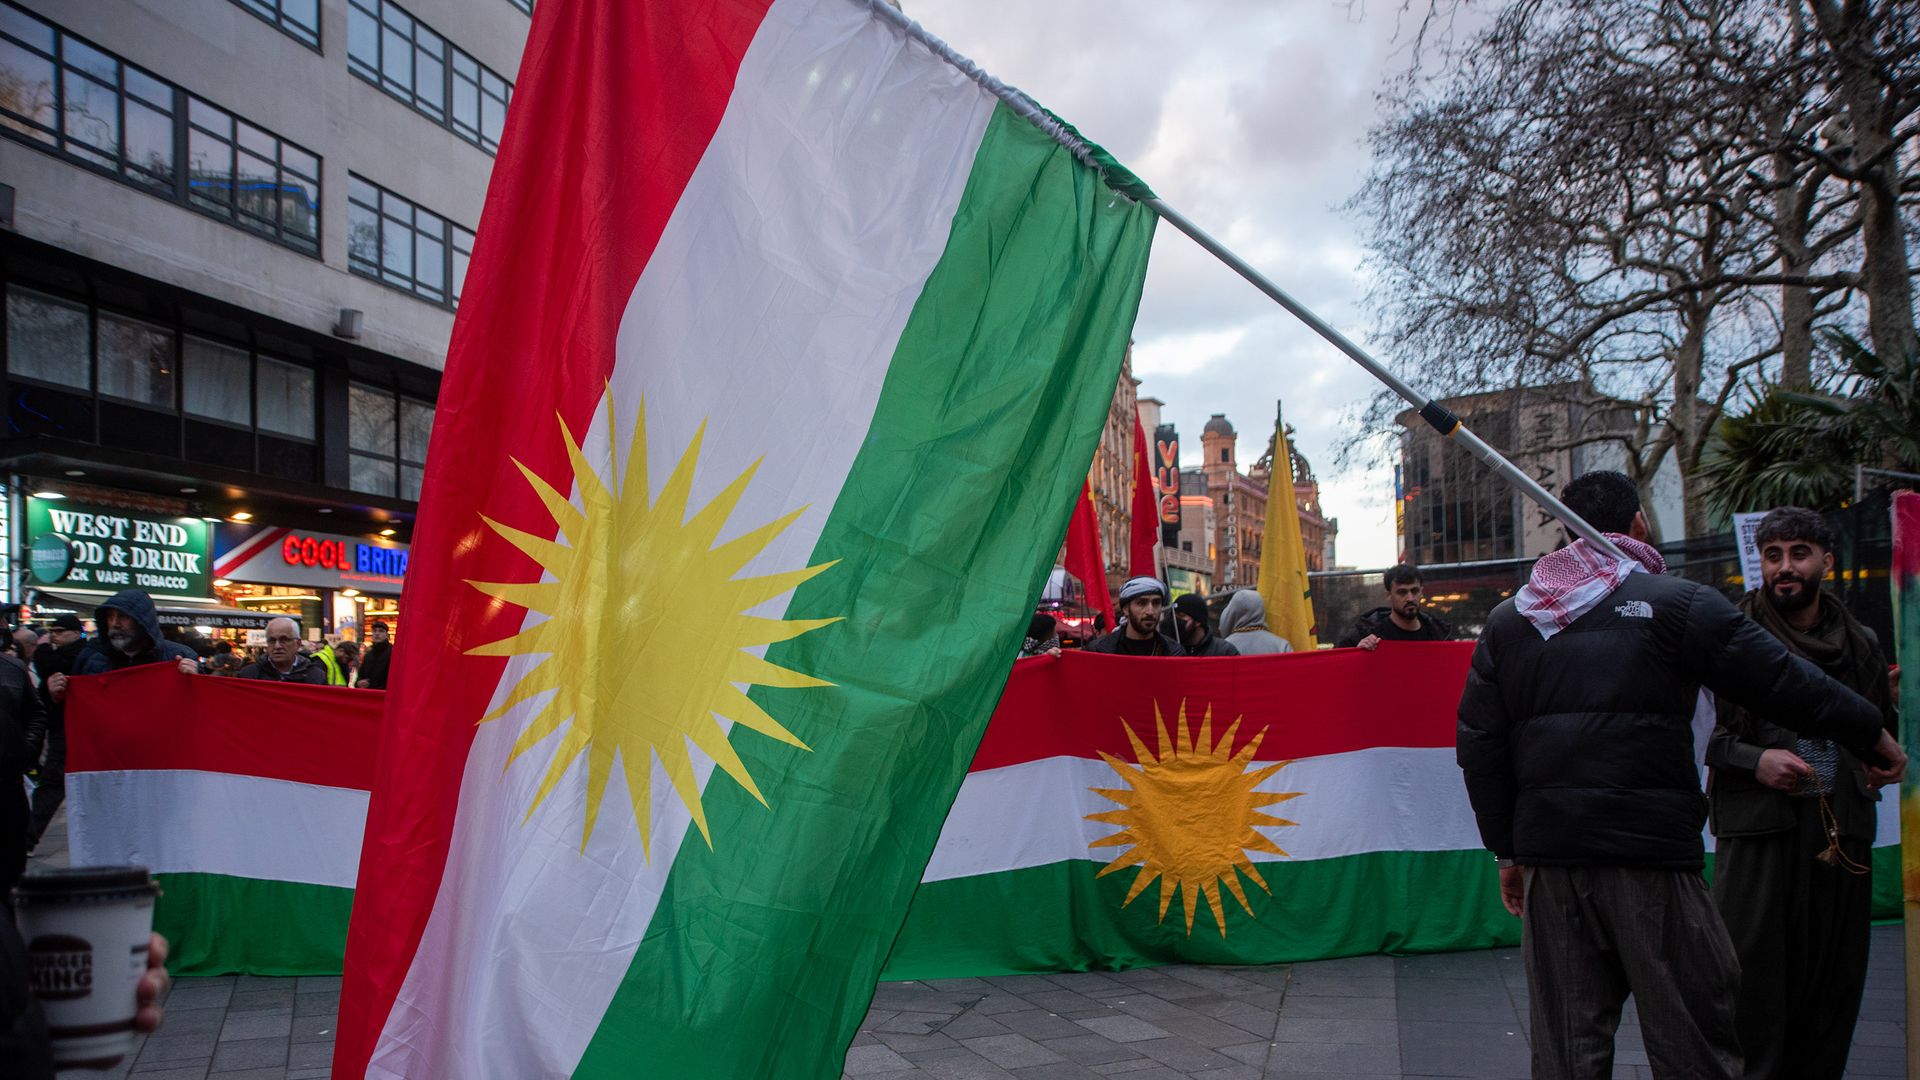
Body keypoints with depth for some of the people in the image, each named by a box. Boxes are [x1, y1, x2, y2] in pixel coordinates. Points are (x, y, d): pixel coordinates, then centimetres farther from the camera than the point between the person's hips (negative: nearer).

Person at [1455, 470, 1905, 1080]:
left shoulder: (1507, 620, 12)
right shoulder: (1677, 603, -1)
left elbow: (1479, 746, 10)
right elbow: (1782, 683, 1)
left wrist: (1506, 849, 16)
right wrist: (1870, 735, 18)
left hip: (1548, 852, 4)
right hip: (1650, 849, -4)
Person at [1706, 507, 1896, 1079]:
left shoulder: (1859, 642, 14)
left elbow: (1885, 725, 26)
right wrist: (1755, 760, -15)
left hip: (1844, 827, 4)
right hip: (1759, 825, -4)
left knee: (1835, 975, 7)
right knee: (1752, 972, -5)